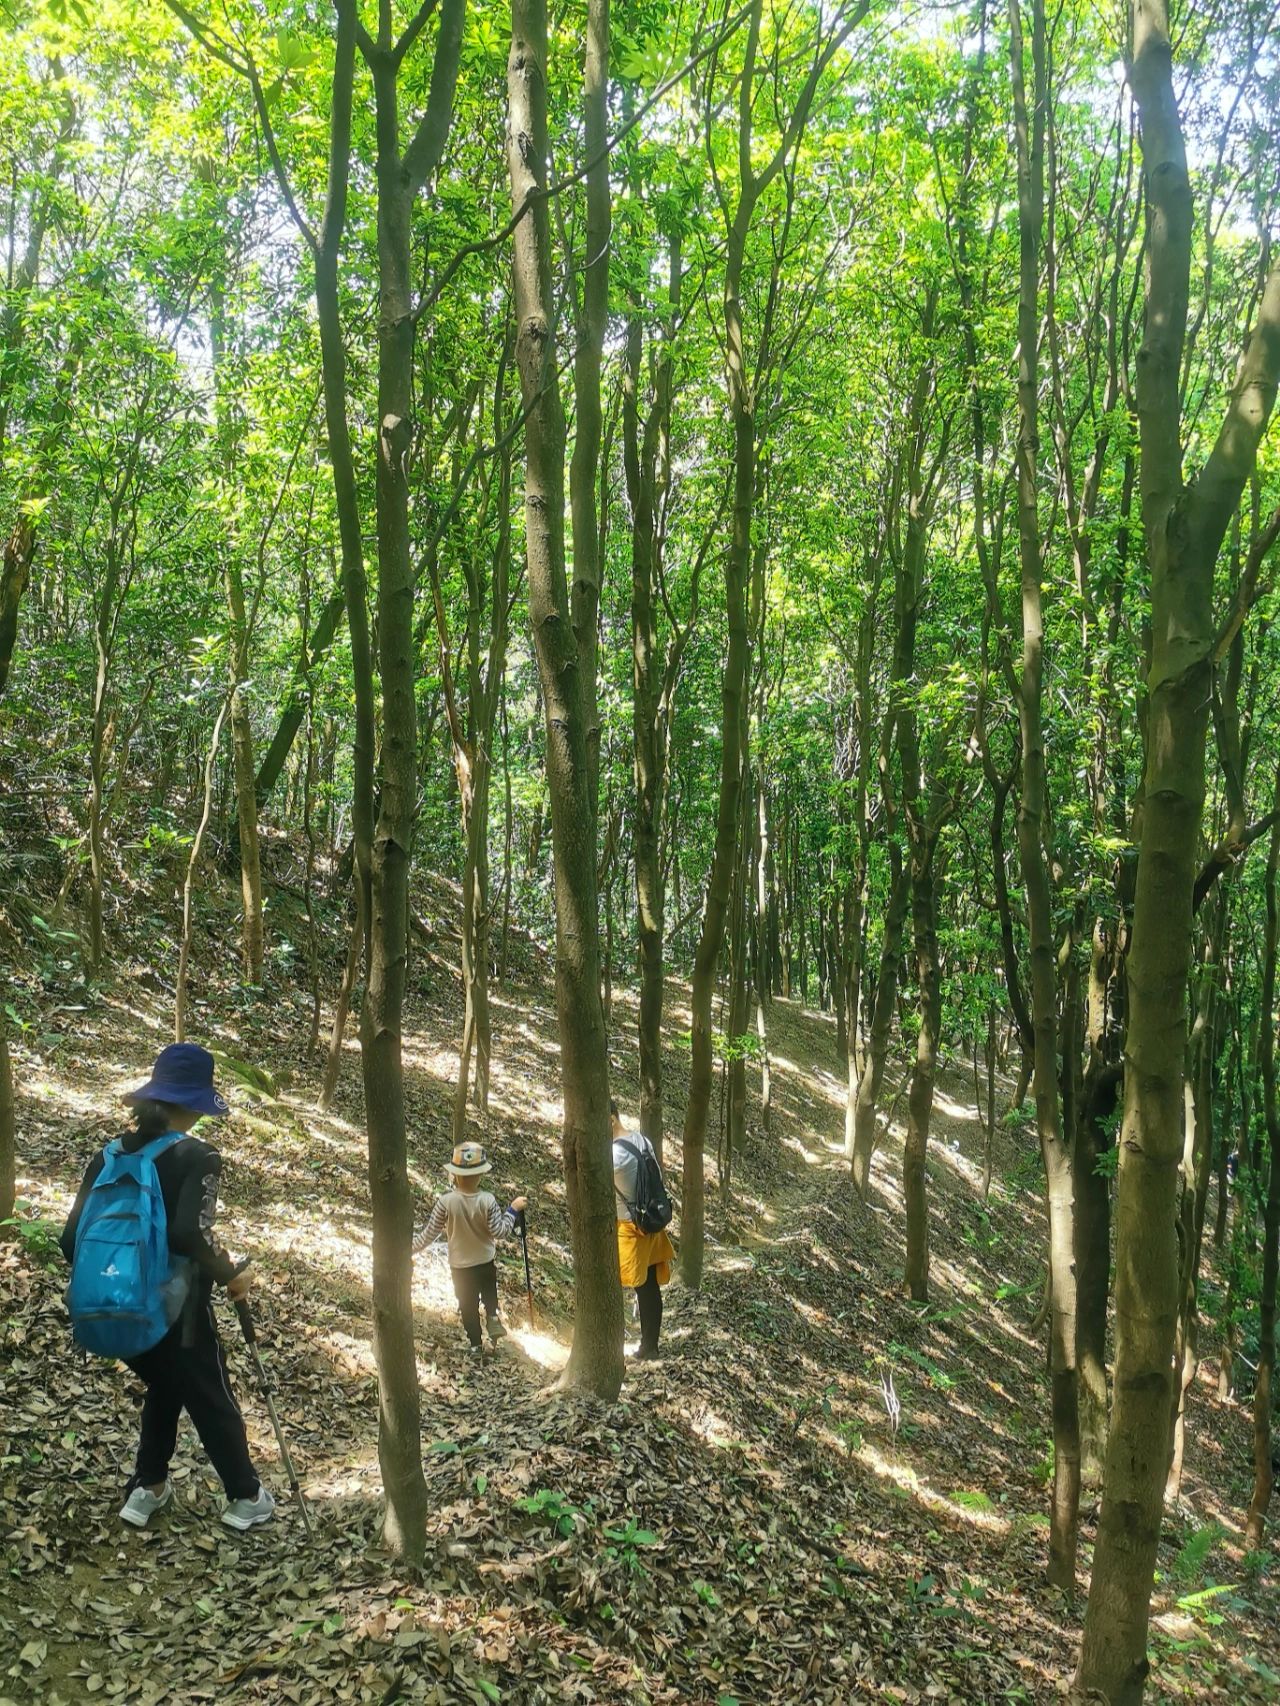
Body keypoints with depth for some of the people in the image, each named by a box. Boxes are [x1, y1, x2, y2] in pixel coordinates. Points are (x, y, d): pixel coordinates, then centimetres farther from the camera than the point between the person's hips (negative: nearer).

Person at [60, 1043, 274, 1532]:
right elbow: (189, 1234, -28)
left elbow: (72, 1240, 0)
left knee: (163, 1388, 31)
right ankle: (245, 1498, 29)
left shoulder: (108, 1156, 2)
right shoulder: (197, 1157, -15)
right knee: (214, 1404, 16)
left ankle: (147, 1489, 33)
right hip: (176, 1310, -5)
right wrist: (231, 1275, -14)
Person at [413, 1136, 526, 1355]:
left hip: (460, 1266, -1)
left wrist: (409, 1247, -3)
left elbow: (429, 1234, -18)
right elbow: (499, 1231, -16)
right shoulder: (488, 1201, -24)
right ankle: (493, 1319, 9)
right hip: (487, 1262, 1)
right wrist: (513, 1210, -4)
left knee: (468, 1306, 19)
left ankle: (476, 1344, 29)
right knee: (490, 1295, 30)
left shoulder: (445, 1202, -26)